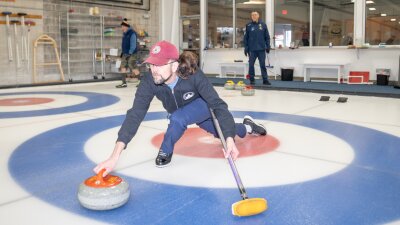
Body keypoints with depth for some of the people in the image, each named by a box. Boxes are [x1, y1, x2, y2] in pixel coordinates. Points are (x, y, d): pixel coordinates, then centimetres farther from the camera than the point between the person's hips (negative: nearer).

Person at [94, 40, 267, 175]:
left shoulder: (193, 75, -41)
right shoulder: (149, 81, -35)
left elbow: (218, 105, -38)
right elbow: (135, 115, -41)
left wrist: (229, 140, -51)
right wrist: (115, 157, -50)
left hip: (203, 106, -4)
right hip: (183, 111, 4)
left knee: (178, 118, -36)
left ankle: (165, 152, -7)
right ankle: (247, 126, 53)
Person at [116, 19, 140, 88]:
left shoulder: (132, 33, -12)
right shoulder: (125, 33, 15)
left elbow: (133, 44, -18)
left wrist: (130, 53, -22)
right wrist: (122, 52, 19)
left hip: (131, 54, -9)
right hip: (125, 53, 9)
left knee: (133, 68, -10)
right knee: (123, 66, 5)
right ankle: (124, 83, 10)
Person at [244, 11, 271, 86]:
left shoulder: (263, 25, 4)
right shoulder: (249, 25, 3)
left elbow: (267, 36, 7)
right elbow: (246, 37, 4)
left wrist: (268, 46, 1)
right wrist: (246, 48, 0)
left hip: (261, 49, 0)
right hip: (252, 49, 0)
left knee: (263, 65, 3)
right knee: (251, 65, 3)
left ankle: (265, 80, 9)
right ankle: (252, 80, 14)